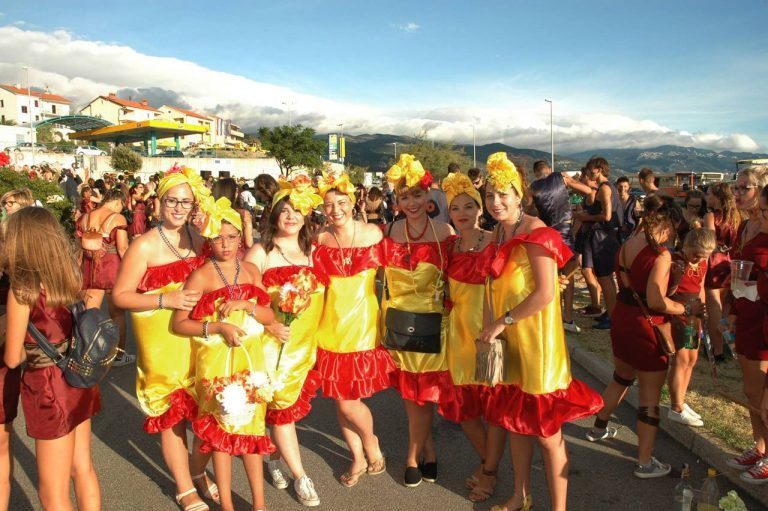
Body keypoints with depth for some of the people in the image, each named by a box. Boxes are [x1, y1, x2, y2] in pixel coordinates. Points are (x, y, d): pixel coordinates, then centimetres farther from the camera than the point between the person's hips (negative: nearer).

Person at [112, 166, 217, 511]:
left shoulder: (199, 239, 5)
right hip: (162, 342, -4)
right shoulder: (144, 246, -9)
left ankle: (198, 472, 39)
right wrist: (164, 300, -20)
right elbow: (120, 295, -8)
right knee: (172, 414, 9)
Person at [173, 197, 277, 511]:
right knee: (222, 429, 7)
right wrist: (218, 326, -20)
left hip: (250, 358, 3)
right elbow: (178, 323, -8)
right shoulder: (201, 276, -6)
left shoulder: (250, 271, 6)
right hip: (216, 361, -3)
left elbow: (270, 316, 4)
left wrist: (245, 305, -14)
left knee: (252, 426, 10)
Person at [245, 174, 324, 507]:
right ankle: (300, 477, 15)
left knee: (293, 403, 13)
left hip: (306, 343, 5)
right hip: (273, 342, -4)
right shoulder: (261, 252, -6)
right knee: (283, 405, 1)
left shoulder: (312, 250, 8)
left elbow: (322, 293, 14)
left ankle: (274, 457, 39)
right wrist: (271, 325, -18)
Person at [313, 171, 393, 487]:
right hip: (331, 323, 3)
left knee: (348, 401, -3)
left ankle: (371, 444, 29)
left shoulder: (373, 233, -5)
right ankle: (358, 458, 32)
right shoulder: (320, 238, 1)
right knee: (339, 398, 9)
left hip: (362, 322, -3)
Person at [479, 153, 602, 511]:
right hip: (507, 342, 8)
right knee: (514, 421, 18)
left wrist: (503, 322, -16)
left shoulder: (535, 232, -15)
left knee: (546, 432, 2)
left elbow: (546, 293, -21)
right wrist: (490, 326, 3)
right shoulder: (499, 234, 9)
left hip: (536, 342, -8)